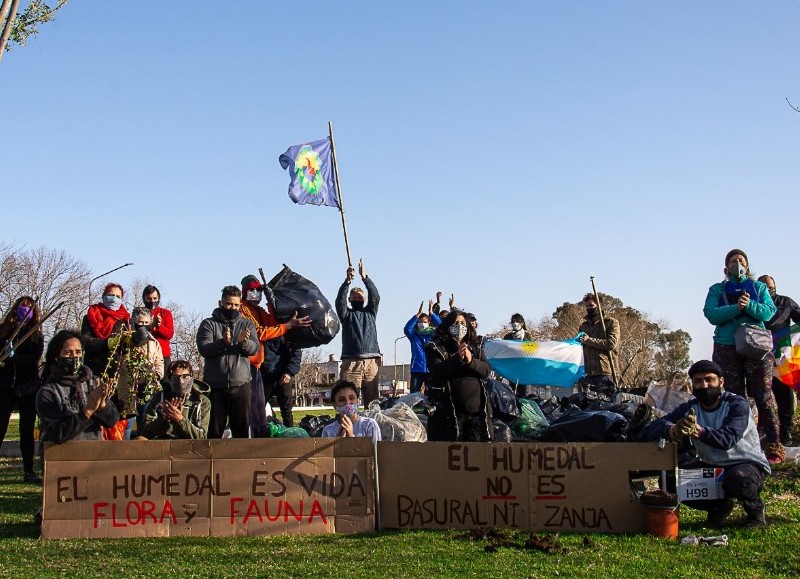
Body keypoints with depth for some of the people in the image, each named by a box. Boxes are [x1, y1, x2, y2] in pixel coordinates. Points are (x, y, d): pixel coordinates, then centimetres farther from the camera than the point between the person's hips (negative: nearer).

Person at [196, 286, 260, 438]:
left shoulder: (247, 325, 11)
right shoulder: (208, 324, 4)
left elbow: (254, 349, -4)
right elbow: (203, 349, -10)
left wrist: (244, 342, -26)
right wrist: (222, 342, -28)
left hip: (241, 385, 2)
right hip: (214, 386, -1)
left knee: (242, 428, 6)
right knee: (214, 431, 6)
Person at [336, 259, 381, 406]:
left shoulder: (370, 312, 22)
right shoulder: (346, 314, 18)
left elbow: (375, 297, 5)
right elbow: (340, 301, -2)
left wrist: (364, 277, -8)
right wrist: (347, 281, -17)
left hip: (372, 361, 2)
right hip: (351, 362, -2)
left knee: (373, 401, -2)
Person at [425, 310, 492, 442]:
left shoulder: (474, 347, 17)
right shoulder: (436, 347, 4)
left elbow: (486, 370, 6)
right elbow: (436, 371, -11)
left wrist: (471, 361, -14)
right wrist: (457, 358, -23)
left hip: (476, 409, 4)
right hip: (449, 410, -4)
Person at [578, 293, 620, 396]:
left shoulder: (611, 323, 5)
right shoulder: (583, 326, 22)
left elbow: (611, 343, -9)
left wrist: (589, 340, -9)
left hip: (605, 372, -5)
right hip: (587, 373, 5)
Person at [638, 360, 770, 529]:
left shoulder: (737, 404, -14)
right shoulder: (689, 409, -1)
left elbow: (728, 439, -33)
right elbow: (651, 429, -15)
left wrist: (698, 431, -52)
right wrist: (672, 430, -38)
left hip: (747, 464, -5)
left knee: (738, 479, -39)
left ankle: (755, 507, -2)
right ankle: (718, 506, 9)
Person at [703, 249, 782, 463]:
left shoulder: (759, 287, 16)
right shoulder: (717, 289, 14)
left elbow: (769, 312, 1)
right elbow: (711, 314, -3)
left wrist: (749, 305, -16)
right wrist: (736, 308, -16)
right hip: (727, 348, 1)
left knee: (763, 396, -7)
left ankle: (773, 445, -6)